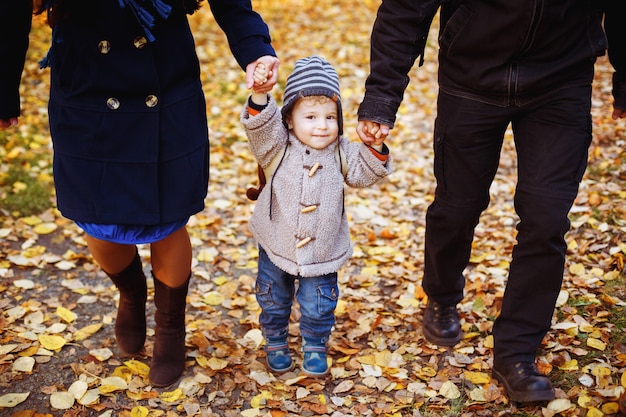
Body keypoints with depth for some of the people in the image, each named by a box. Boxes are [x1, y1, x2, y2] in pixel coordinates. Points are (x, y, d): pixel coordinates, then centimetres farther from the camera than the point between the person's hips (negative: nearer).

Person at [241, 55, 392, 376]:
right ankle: (275, 344, 42)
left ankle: (315, 347, 37)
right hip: (276, 247, -1)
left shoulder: (341, 152, -5)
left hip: (321, 251, 1)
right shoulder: (277, 148, -14)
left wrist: (376, 149, -18)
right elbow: (261, 125, -31)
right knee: (273, 302, 17)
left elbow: (364, 173, 0)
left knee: (318, 306, 11)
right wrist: (260, 95, -49)